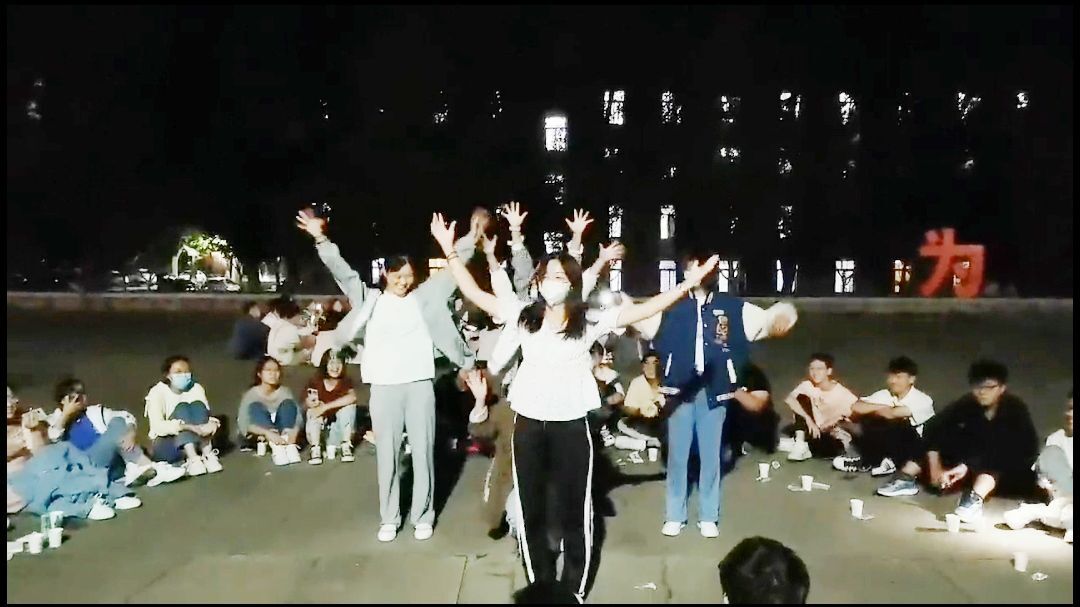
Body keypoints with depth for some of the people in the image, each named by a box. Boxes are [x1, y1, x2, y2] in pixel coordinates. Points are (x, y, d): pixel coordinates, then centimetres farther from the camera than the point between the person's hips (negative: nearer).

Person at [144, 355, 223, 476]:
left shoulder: (196, 388, 2)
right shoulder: (158, 392, -10)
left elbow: (205, 415, -4)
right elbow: (158, 426, -24)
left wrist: (211, 424, -30)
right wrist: (190, 427, -39)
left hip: (194, 443, 3)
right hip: (165, 446, -3)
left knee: (198, 405, -20)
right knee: (182, 407, -26)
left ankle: (207, 454, -31)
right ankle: (192, 459, -41)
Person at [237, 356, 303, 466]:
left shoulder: (285, 391, -5)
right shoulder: (251, 394, -13)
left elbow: (298, 415, -16)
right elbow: (243, 423, -26)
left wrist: (294, 431, -41)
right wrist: (267, 433, -45)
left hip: (282, 433, 2)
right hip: (258, 435, -1)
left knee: (288, 403, -19)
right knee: (256, 407, -26)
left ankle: (289, 444, -40)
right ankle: (275, 446, -48)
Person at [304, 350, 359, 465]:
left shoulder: (346, 381, -9)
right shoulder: (316, 381, -7)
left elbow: (352, 397, -31)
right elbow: (307, 403, -18)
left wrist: (326, 406, -35)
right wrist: (311, 403, -41)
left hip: (338, 433, -1)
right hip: (318, 433, 1)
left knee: (349, 406, -22)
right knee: (313, 411, -23)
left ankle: (346, 447, -15)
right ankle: (315, 449, -22)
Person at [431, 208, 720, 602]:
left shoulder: (590, 322, -4)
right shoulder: (523, 315, 1)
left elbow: (643, 310, -10)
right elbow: (474, 294, 0)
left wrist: (688, 284, -18)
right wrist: (450, 251, -7)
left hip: (571, 425, -2)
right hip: (529, 424, 2)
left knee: (573, 511, 9)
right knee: (531, 511, 13)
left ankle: (574, 590, 25)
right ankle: (539, 588, 31)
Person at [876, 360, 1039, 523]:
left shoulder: (1015, 409, -20)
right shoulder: (967, 403, -10)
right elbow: (933, 428, -19)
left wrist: (968, 466, -45)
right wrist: (935, 466, -32)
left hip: (1009, 466, -4)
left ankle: (975, 498, -56)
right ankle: (907, 479, -26)